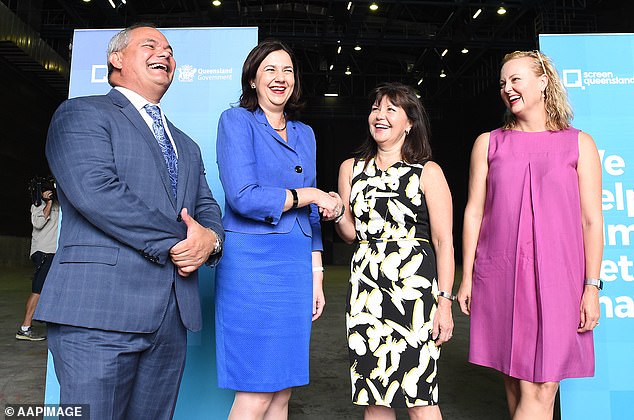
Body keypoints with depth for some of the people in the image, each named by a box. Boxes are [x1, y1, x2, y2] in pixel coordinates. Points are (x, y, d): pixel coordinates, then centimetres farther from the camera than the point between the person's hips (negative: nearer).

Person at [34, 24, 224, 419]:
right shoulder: (81, 113, 3)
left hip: (172, 319, 6)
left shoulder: (187, 146, 25)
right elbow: (95, 191, -14)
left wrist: (210, 238, -6)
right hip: (99, 311, -6)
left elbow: (208, 207, 18)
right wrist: (174, 242, -11)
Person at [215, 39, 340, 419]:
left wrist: (316, 275, 12)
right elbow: (243, 198, -14)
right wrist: (306, 195, -4)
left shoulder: (305, 133, 17)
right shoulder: (237, 121, 0)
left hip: (298, 264, 6)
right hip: (251, 261, -5)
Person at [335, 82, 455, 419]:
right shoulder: (351, 168, 12)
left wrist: (445, 301, -9)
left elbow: (444, 242, -2)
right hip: (366, 286, 4)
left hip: (415, 284, -3)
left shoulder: (428, 172, 2)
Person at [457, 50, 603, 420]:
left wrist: (592, 286, -3)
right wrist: (466, 278, 4)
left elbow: (592, 220, 3)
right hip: (500, 278, 1)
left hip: (556, 277, -1)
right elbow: (474, 212, 7)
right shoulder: (489, 143, 9)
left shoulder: (578, 144, 6)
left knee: (541, 389, -5)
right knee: (517, 382, 8)